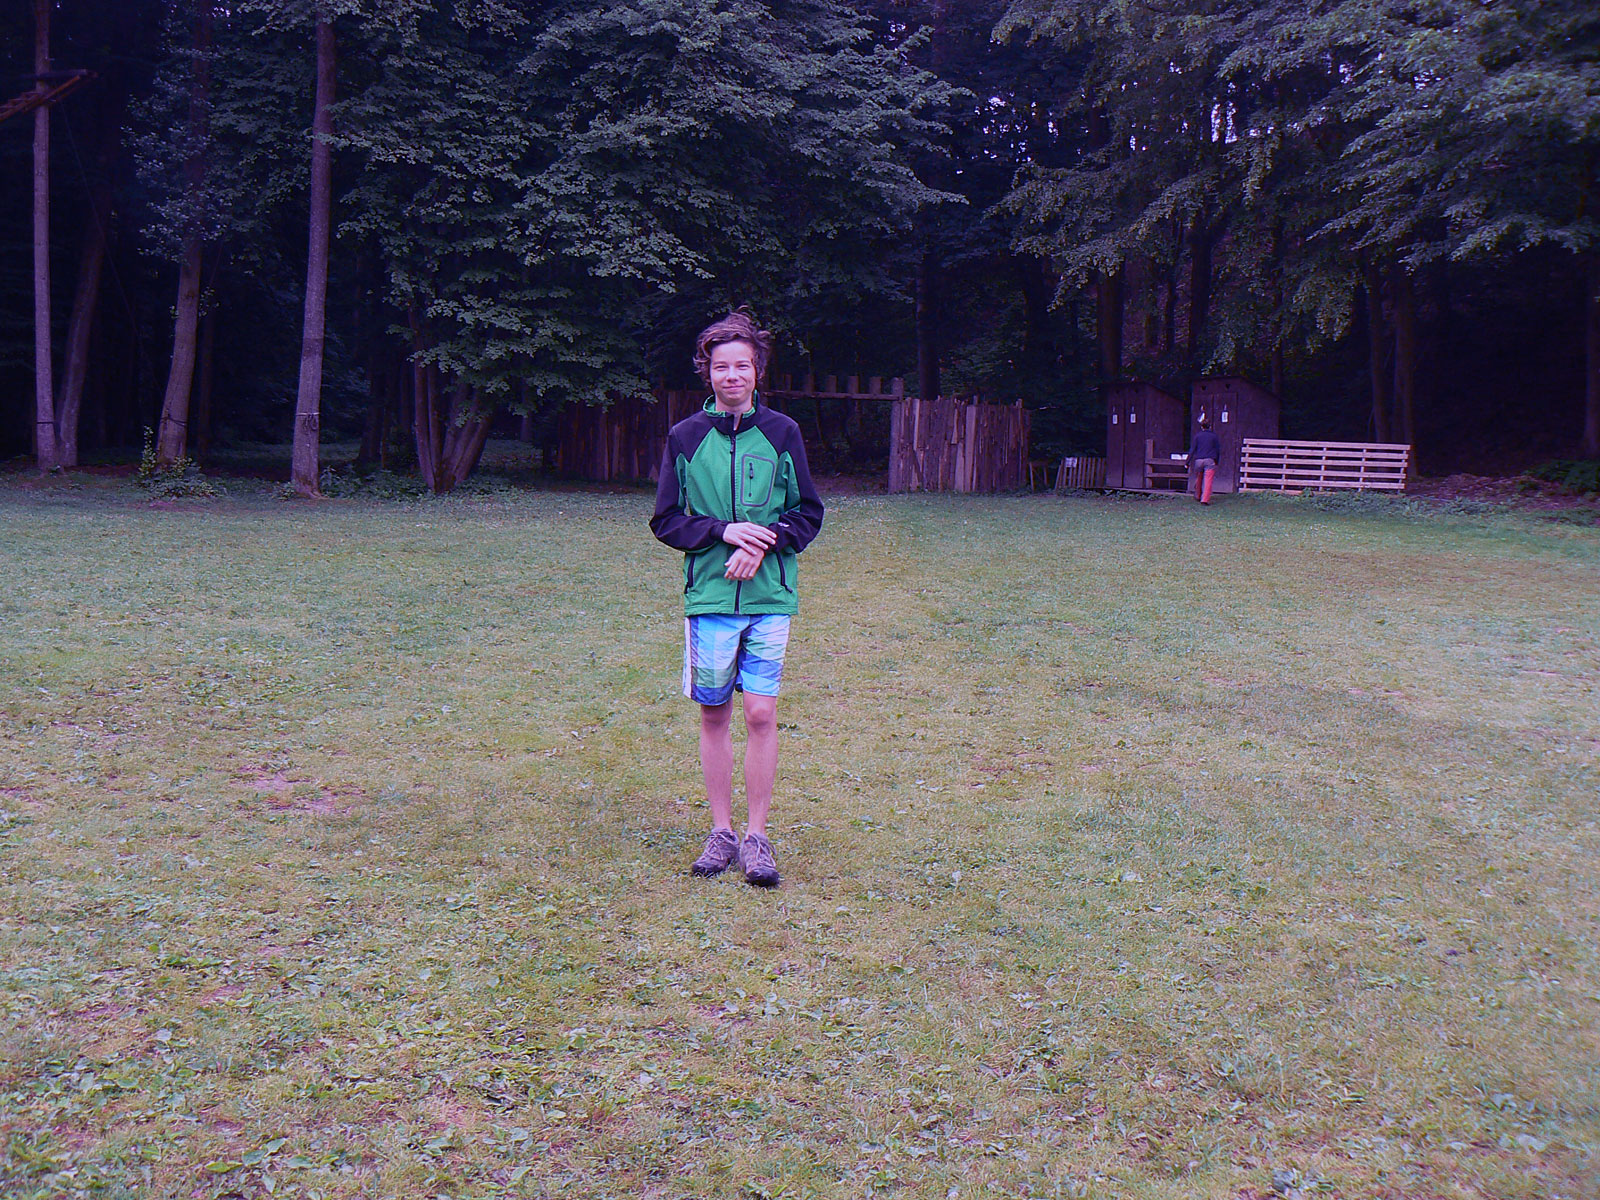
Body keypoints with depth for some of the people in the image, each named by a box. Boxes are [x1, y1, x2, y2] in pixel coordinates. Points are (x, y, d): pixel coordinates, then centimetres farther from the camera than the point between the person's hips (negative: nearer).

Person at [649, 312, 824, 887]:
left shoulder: (782, 433, 4)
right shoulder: (686, 437, 3)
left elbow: (809, 514, 7)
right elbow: (665, 521, 4)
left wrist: (766, 538, -11)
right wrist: (725, 532, -11)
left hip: (769, 598, 0)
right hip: (709, 597, 1)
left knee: (762, 715, -2)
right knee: (714, 716, 7)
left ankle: (757, 837, 9)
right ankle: (721, 831, 19)